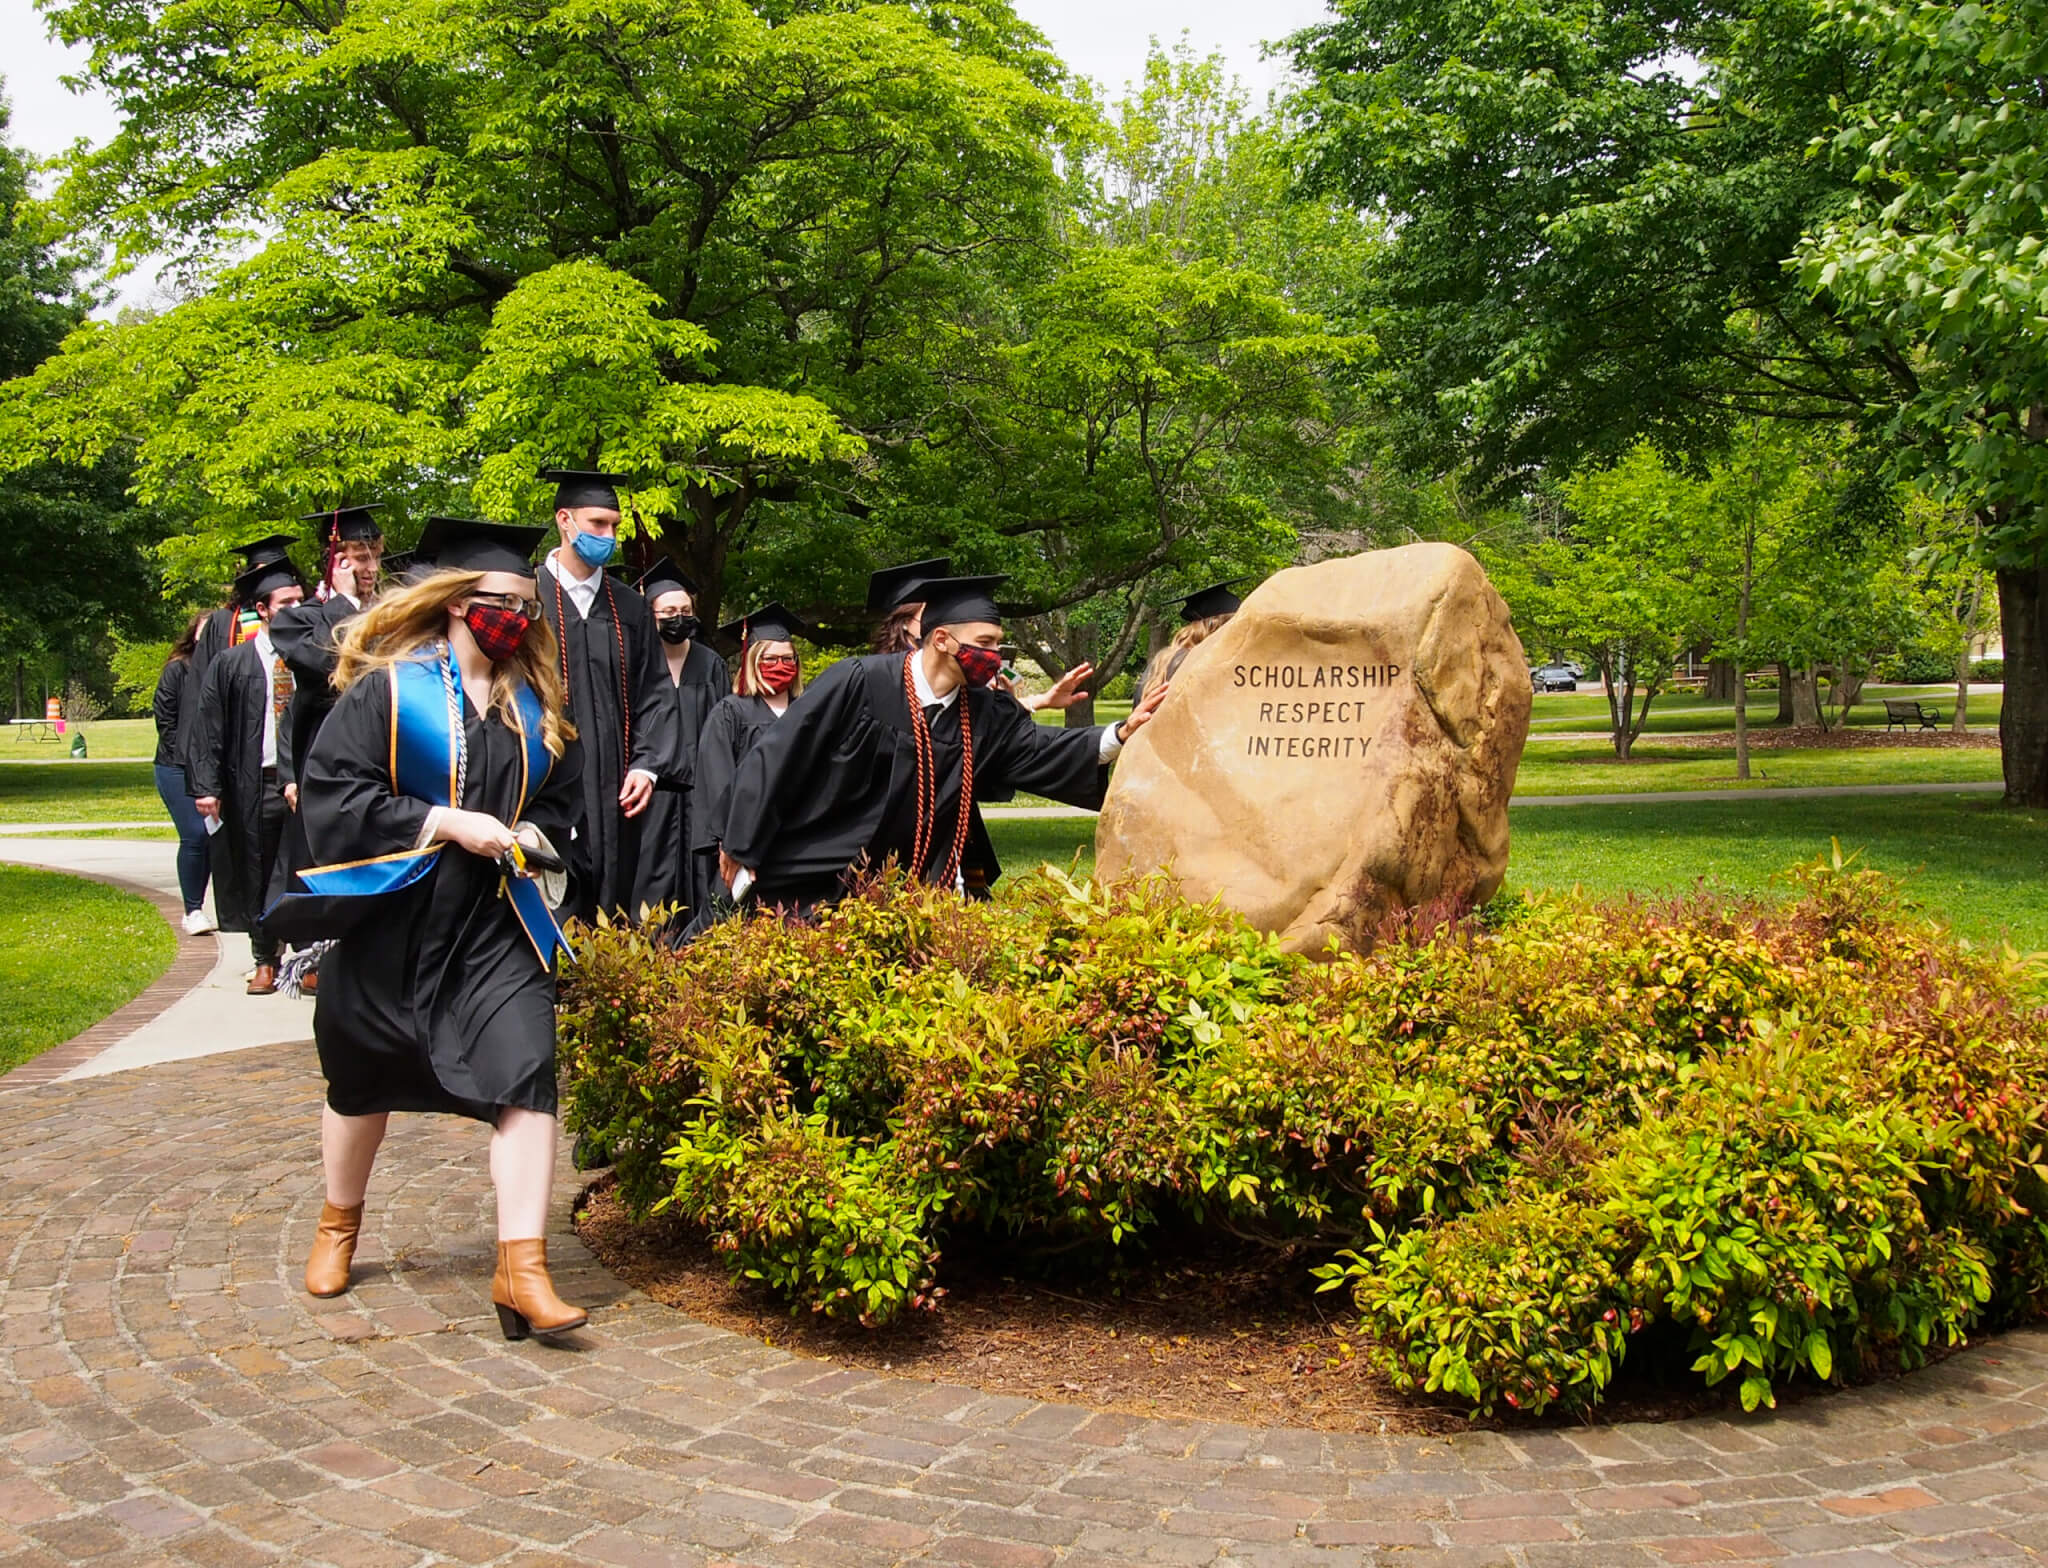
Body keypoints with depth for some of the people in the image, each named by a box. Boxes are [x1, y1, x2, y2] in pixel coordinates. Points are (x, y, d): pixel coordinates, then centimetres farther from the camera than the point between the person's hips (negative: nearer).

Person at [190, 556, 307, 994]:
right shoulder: (231, 664, 4)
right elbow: (210, 729, 1)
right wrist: (208, 786, -7)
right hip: (254, 787, 0)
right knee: (260, 875, 7)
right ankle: (265, 961, 19)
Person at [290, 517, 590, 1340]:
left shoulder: (536, 702, 7)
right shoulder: (387, 688, -7)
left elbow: (562, 801, 18)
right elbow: (331, 788, -14)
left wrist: (531, 833, -4)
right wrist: (445, 823, -20)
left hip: (498, 924, 3)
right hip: (394, 916, -2)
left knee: (526, 1073, -14)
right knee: (365, 1080, 15)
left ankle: (521, 1269, -12)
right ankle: (339, 1225, 41)